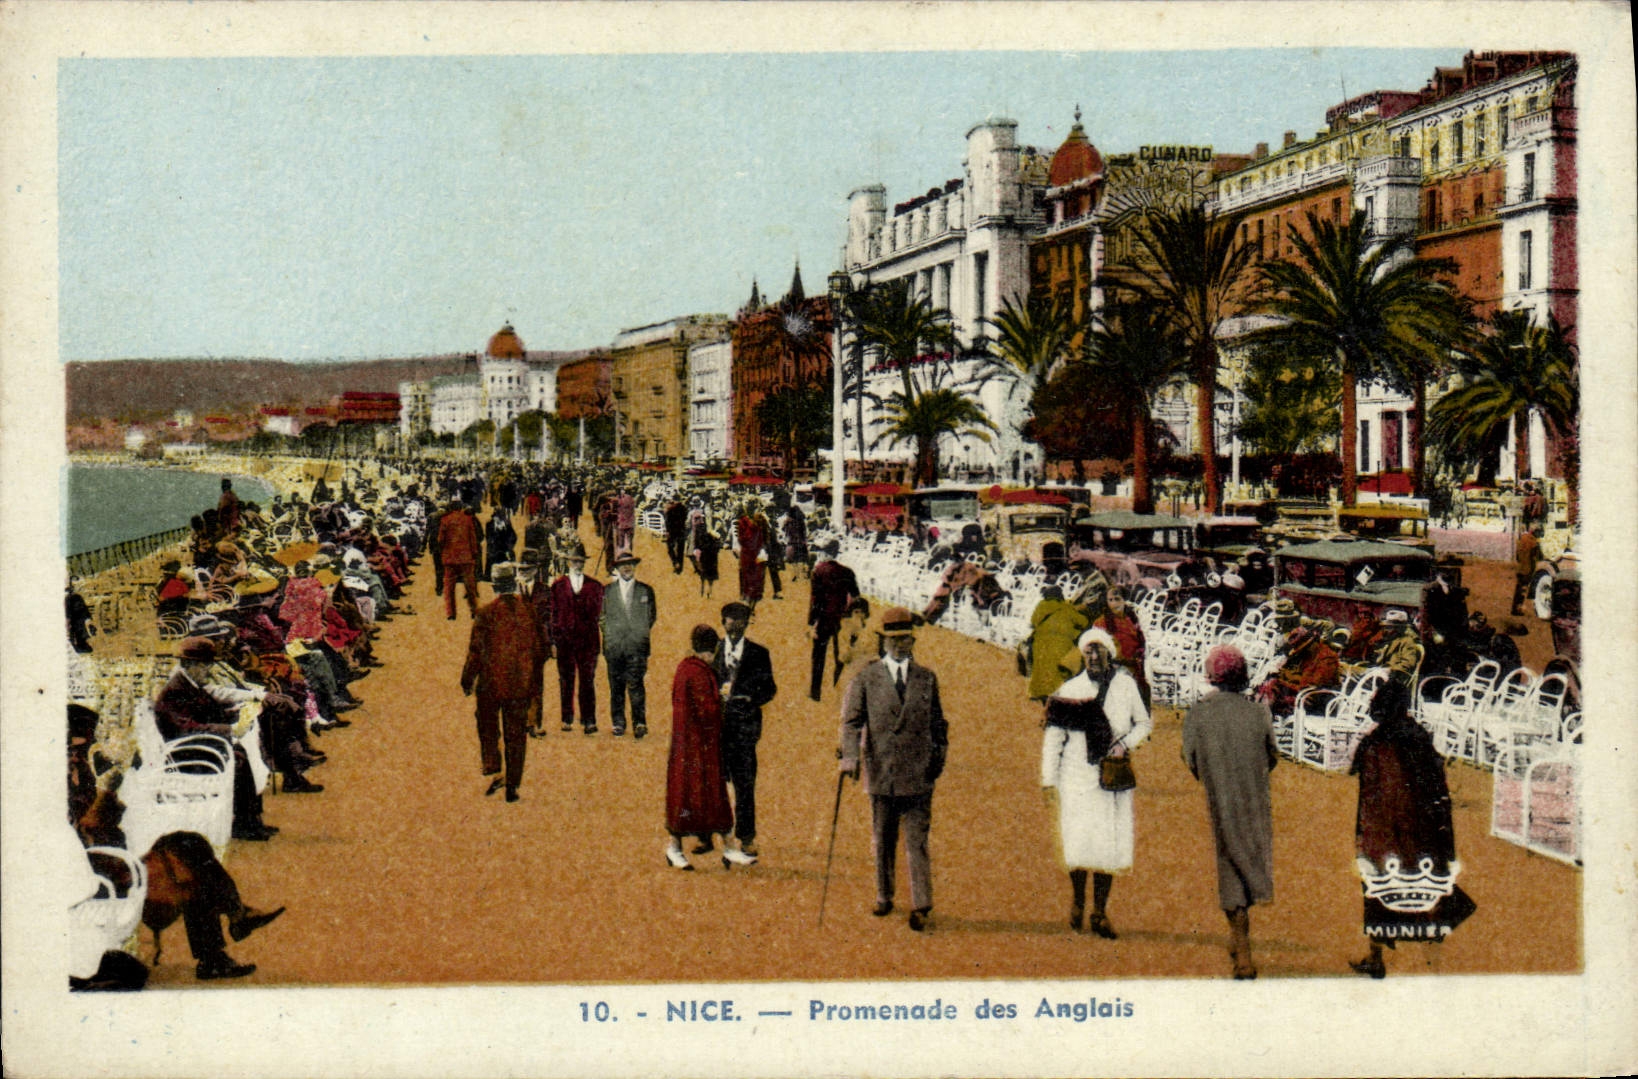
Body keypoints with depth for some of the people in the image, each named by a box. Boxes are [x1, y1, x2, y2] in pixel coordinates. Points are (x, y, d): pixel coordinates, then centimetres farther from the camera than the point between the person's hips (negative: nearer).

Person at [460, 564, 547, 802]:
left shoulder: (486, 613, -11)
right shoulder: (528, 610, -2)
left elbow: (476, 651, -9)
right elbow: (540, 647, 5)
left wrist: (467, 681, 3)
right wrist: (534, 679, 20)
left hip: (491, 683, -2)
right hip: (521, 684, 2)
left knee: (488, 729, 15)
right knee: (516, 735, 9)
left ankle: (494, 772, -2)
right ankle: (512, 785, 9)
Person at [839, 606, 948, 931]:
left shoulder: (927, 679, 8)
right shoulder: (866, 679, 3)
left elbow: (937, 722, 15)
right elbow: (852, 720, -3)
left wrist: (939, 756, 9)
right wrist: (850, 756, -16)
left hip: (918, 774, 0)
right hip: (880, 773, 0)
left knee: (917, 841, -4)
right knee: (883, 841, 12)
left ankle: (921, 906, -3)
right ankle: (884, 898, 26)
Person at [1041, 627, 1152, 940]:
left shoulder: (1126, 685, 4)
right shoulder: (1070, 691, 2)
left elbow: (1144, 723, 15)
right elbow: (1053, 738, 6)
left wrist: (1126, 743, -5)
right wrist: (1049, 780, 2)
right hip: (1078, 778, -1)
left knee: (1110, 847, 1)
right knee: (1079, 846, -8)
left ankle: (1099, 913, 13)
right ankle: (1077, 900, 18)